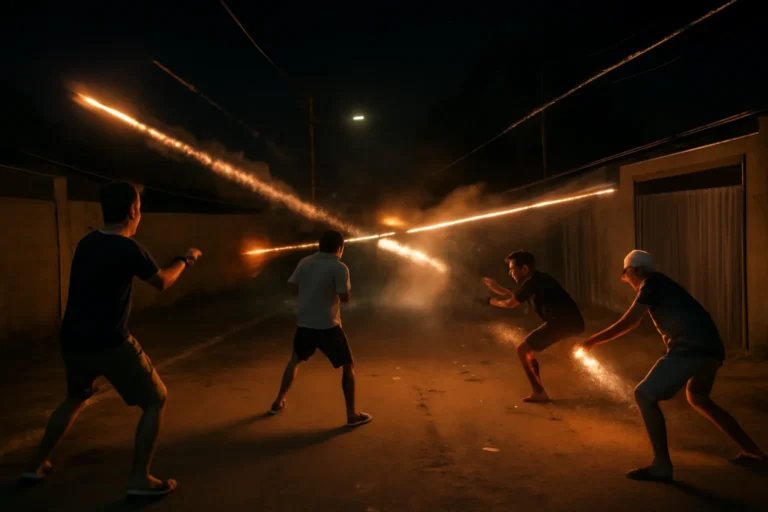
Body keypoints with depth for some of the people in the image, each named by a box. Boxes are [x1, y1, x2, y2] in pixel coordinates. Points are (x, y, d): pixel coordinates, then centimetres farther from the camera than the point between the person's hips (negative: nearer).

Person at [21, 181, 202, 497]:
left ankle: (37, 465, 39)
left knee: (75, 399, 32)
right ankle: (139, 479, 6)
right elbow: (162, 283, 2)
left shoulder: (87, 243, 7)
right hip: (110, 344, -8)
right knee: (155, 401, 7)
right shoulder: (128, 248, -15)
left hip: (73, 341, 8)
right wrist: (185, 260, 19)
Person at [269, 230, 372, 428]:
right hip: (328, 326, -5)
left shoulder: (305, 262, 4)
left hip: (304, 324, 5)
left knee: (295, 360, 28)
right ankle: (352, 414, 10)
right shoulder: (339, 267, -12)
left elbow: (292, 286, 11)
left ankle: (278, 403, 34)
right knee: (348, 366, 9)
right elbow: (345, 298, -13)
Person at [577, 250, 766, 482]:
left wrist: (591, 341, 4)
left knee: (644, 395, -5)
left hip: (691, 350, -10)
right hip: (711, 349, 10)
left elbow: (627, 324, -3)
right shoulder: (662, 284, 25)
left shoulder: (652, 283, -1)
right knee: (697, 397, 32)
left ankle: (662, 466, -7)